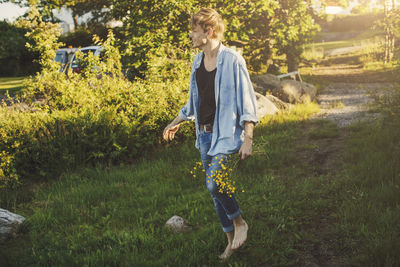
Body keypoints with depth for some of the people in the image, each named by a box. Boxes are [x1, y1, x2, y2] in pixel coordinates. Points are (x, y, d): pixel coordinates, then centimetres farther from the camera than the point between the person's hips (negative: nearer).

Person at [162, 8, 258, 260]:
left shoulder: (232, 60, -11)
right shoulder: (198, 61, 11)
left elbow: (247, 101, -12)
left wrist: (248, 139, -18)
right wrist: (177, 122, 31)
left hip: (226, 134, -7)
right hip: (204, 135, 7)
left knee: (214, 185, -20)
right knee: (216, 190, 10)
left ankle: (240, 224, 7)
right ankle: (232, 241, 24)